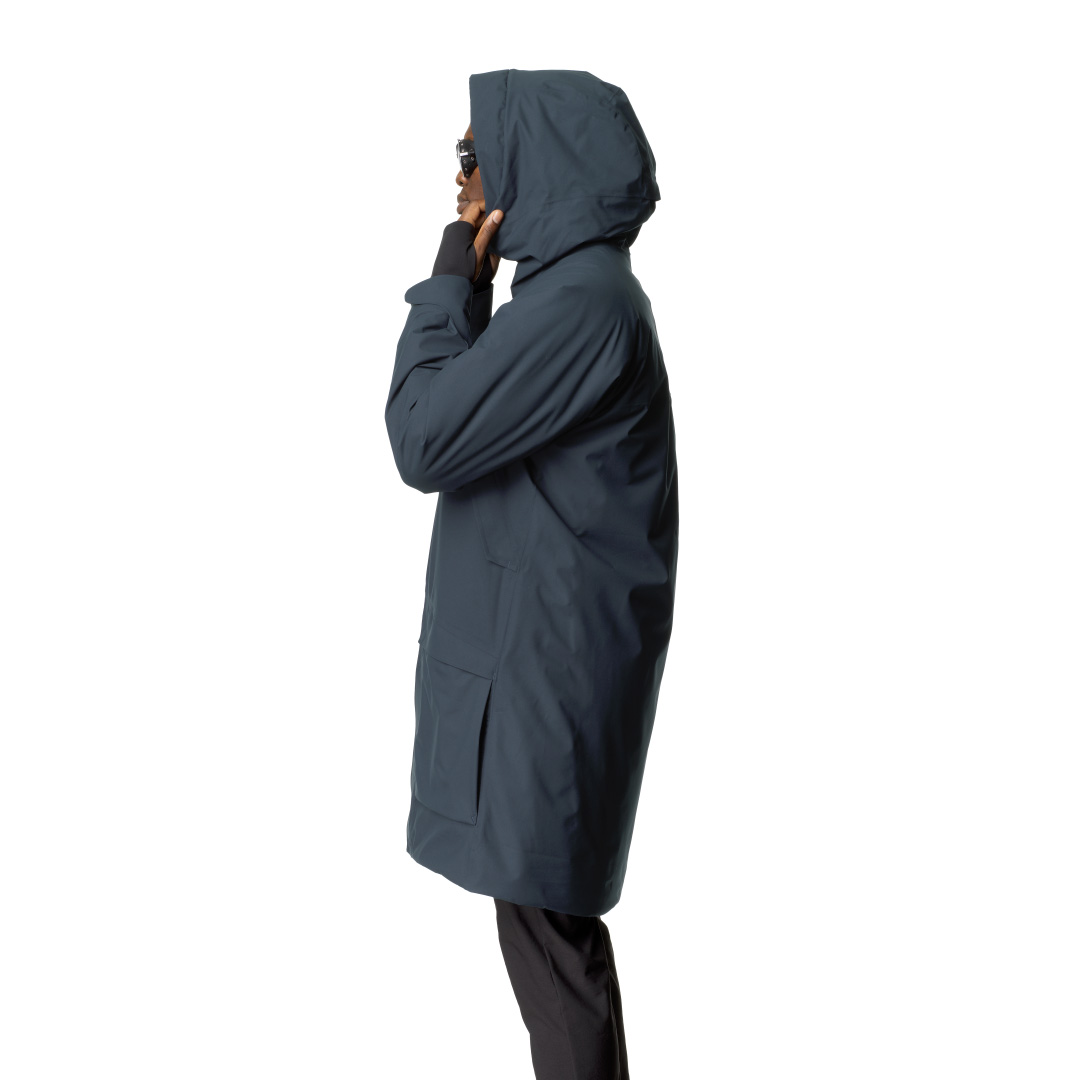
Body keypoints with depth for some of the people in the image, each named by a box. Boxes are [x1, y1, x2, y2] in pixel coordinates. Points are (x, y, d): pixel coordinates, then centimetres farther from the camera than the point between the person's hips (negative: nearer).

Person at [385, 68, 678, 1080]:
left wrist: (454, 273, -13)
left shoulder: (580, 300, -20)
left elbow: (422, 440, -20)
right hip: (541, 643, 10)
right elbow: (475, 415, 19)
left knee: (544, 918, 0)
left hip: (544, 658, -10)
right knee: (554, 907, 19)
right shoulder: (579, 285, 13)